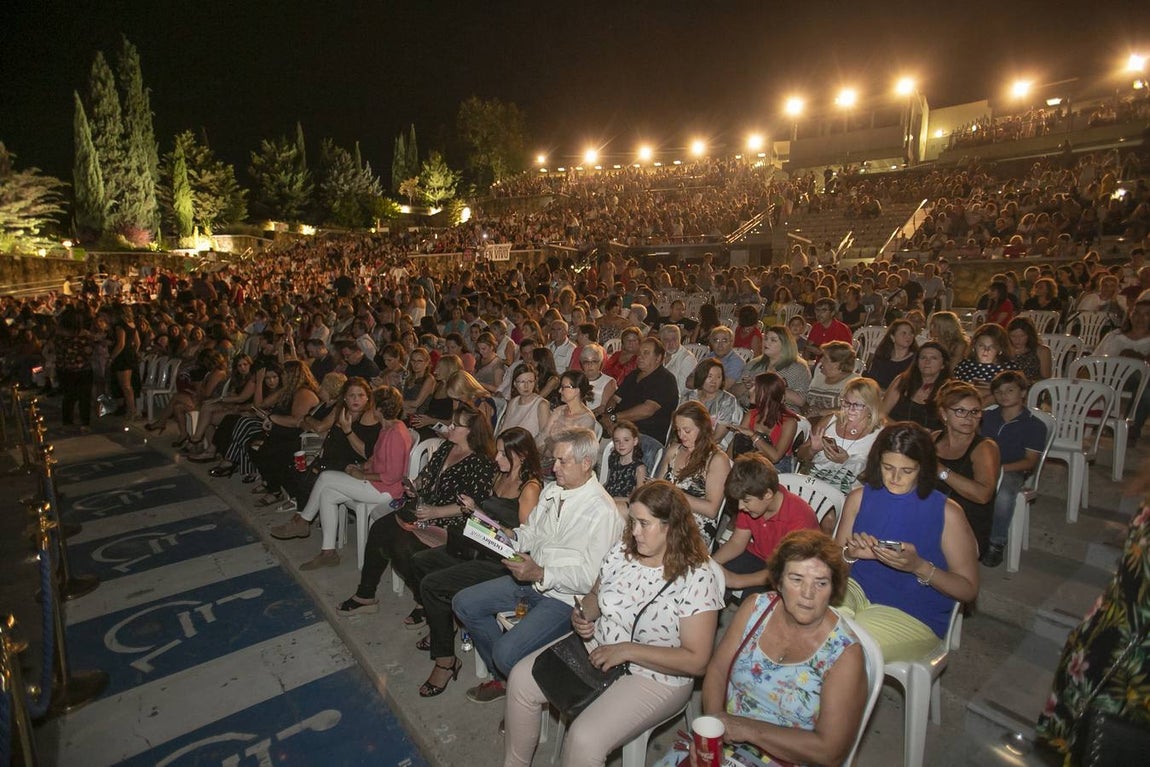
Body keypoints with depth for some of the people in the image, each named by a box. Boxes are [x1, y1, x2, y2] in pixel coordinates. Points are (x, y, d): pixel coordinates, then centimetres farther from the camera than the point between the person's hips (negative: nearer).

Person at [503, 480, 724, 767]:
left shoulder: (697, 578, -21)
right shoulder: (621, 551, -3)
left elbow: (696, 661, -21)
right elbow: (595, 596, 14)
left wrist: (626, 650, -23)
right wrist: (581, 614, -9)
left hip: (654, 676, -6)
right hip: (597, 648, 7)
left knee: (584, 740, -25)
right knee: (521, 678, -2)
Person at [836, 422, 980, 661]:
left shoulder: (947, 512, -8)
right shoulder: (859, 498, 1)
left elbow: (968, 590, -5)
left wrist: (919, 566, -22)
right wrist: (850, 554, -14)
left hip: (914, 616, -3)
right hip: (856, 590, 3)